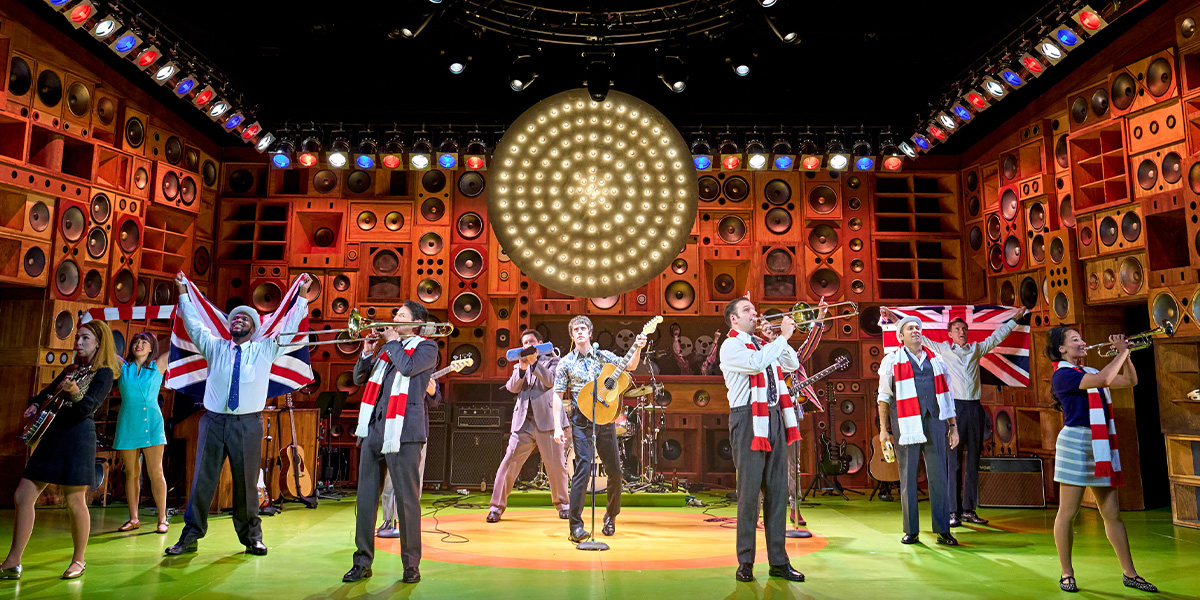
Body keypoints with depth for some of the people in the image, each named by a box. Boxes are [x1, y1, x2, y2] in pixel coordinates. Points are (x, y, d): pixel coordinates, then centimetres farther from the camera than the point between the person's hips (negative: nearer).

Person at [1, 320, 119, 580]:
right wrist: (35, 404, 3)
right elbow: (46, 393, 24)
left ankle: (79, 560, 11)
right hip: (51, 436, 8)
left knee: (75, 502, -3)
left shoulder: (103, 373, -3)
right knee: (22, 496, 4)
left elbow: (87, 407, -14)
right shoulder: (71, 370, 19)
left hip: (78, 437, -8)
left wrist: (74, 392, -32)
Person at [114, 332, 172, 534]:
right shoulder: (122, 366, 8)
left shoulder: (158, 365, 5)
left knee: (155, 472, -3)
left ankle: (162, 519, 2)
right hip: (128, 424, 2)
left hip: (152, 423, -2)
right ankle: (133, 519, 19)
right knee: (131, 473, 9)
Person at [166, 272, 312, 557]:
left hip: (248, 424, -1)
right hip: (213, 421, 1)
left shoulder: (265, 350, 8)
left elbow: (289, 325, 5)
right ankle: (190, 536, 15)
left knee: (246, 482, 4)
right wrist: (183, 291, 11)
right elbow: (193, 322, 13)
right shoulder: (215, 348, 13)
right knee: (202, 480, 3)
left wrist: (302, 294, 1)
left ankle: (251, 537, 16)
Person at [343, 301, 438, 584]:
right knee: (366, 497, 9)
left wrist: (393, 342, -3)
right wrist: (367, 352, 5)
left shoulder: (427, 346, 2)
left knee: (407, 499, -1)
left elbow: (408, 366, -18)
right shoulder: (386, 347, 20)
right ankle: (363, 561, 20)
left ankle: (411, 564, 11)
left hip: (403, 432, -6)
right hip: (374, 430, 6)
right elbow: (359, 378, 22)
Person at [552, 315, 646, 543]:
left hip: (605, 419, 3)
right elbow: (557, 396, 1)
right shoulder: (566, 363, 4)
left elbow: (629, 365, 0)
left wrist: (638, 348, -19)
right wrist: (557, 427, -8)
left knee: (615, 470, 6)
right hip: (582, 422, -3)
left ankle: (610, 516, 28)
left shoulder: (603, 356, 10)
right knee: (583, 468, -13)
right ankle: (575, 526, -6)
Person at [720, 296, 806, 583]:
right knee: (749, 491, -3)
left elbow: (792, 364, 22)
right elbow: (756, 364, -21)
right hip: (749, 421, -7)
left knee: (777, 490, 7)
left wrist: (782, 337, 8)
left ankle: (778, 561, 14)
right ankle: (745, 562, 8)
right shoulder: (730, 346, -3)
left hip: (774, 419, 7)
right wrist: (782, 336, -13)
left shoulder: (763, 344, 20)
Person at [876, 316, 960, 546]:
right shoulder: (891, 361, 7)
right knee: (908, 478, 2)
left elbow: (947, 396, 18)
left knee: (938, 477, 3)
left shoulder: (936, 361, 16)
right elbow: (884, 397, 7)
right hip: (906, 426, -2)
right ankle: (911, 531, 11)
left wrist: (953, 426, 14)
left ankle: (942, 531, 11)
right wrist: (884, 429, 3)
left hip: (934, 424, 2)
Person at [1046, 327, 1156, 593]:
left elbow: (1130, 380, 22)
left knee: (1112, 513, 11)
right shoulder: (1062, 374, -9)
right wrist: (1122, 352, -9)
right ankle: (1067, 574, 10)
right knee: (1067, 512, 0)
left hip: (1101, 446, 8)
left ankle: (1129, 573, 20)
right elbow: (1103, 379, -22)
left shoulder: (1089, 372, 17)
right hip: (1076, 443, -8)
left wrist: (1125, 354, 8)